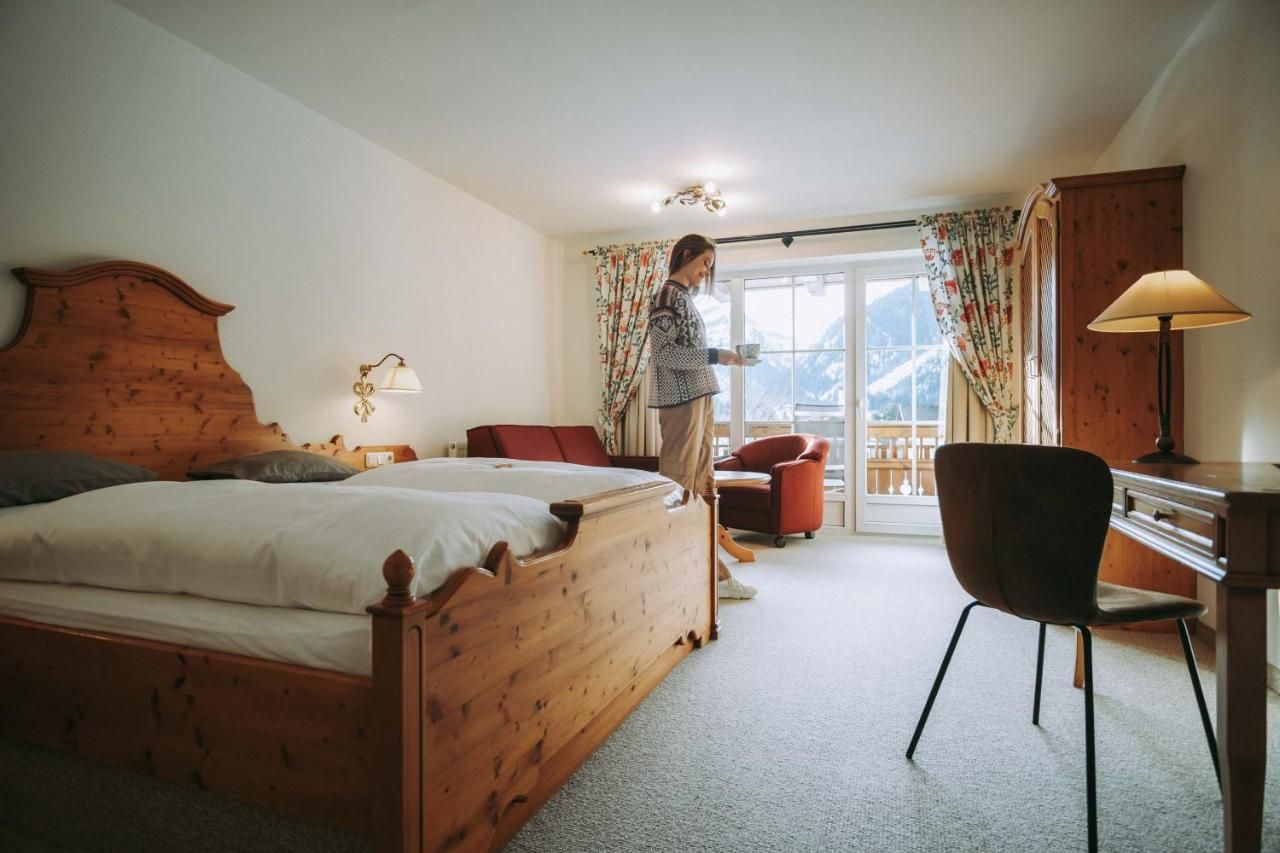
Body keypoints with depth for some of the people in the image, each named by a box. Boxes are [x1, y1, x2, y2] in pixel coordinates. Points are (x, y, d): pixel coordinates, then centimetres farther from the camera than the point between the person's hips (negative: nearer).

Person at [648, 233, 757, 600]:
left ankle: (714, 573, 15)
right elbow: (663, 352, -16)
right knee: (679, 487, -6)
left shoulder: (684, 297, 22)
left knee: (701, 487, 9)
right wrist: (716, 356, -17)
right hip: (680, 401, -10)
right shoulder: (668, 295, -7)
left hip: (697, 398, 10)